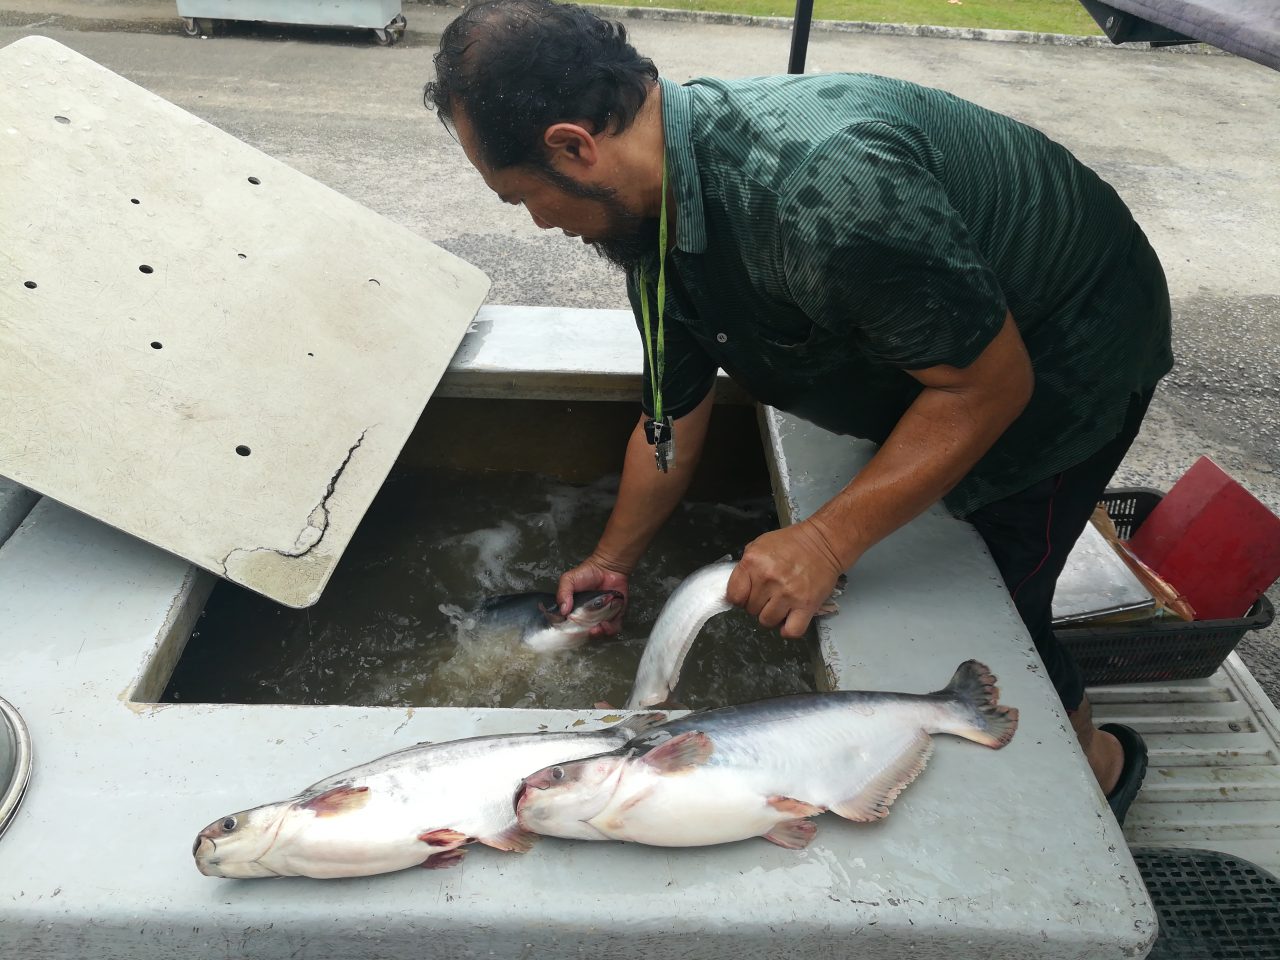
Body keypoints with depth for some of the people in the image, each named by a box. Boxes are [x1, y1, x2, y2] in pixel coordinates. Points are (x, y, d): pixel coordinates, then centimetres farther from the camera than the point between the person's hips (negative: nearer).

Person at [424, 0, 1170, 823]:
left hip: (1067, 348, -7)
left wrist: (828, 539, -33)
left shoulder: (825, 184, -41)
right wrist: (612, 561, 9)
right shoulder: (652, 205, -11)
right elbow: (674, 416, 0)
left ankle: (1094, 759, 31)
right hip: (929, 351, 8)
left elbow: (992, 385, -30)